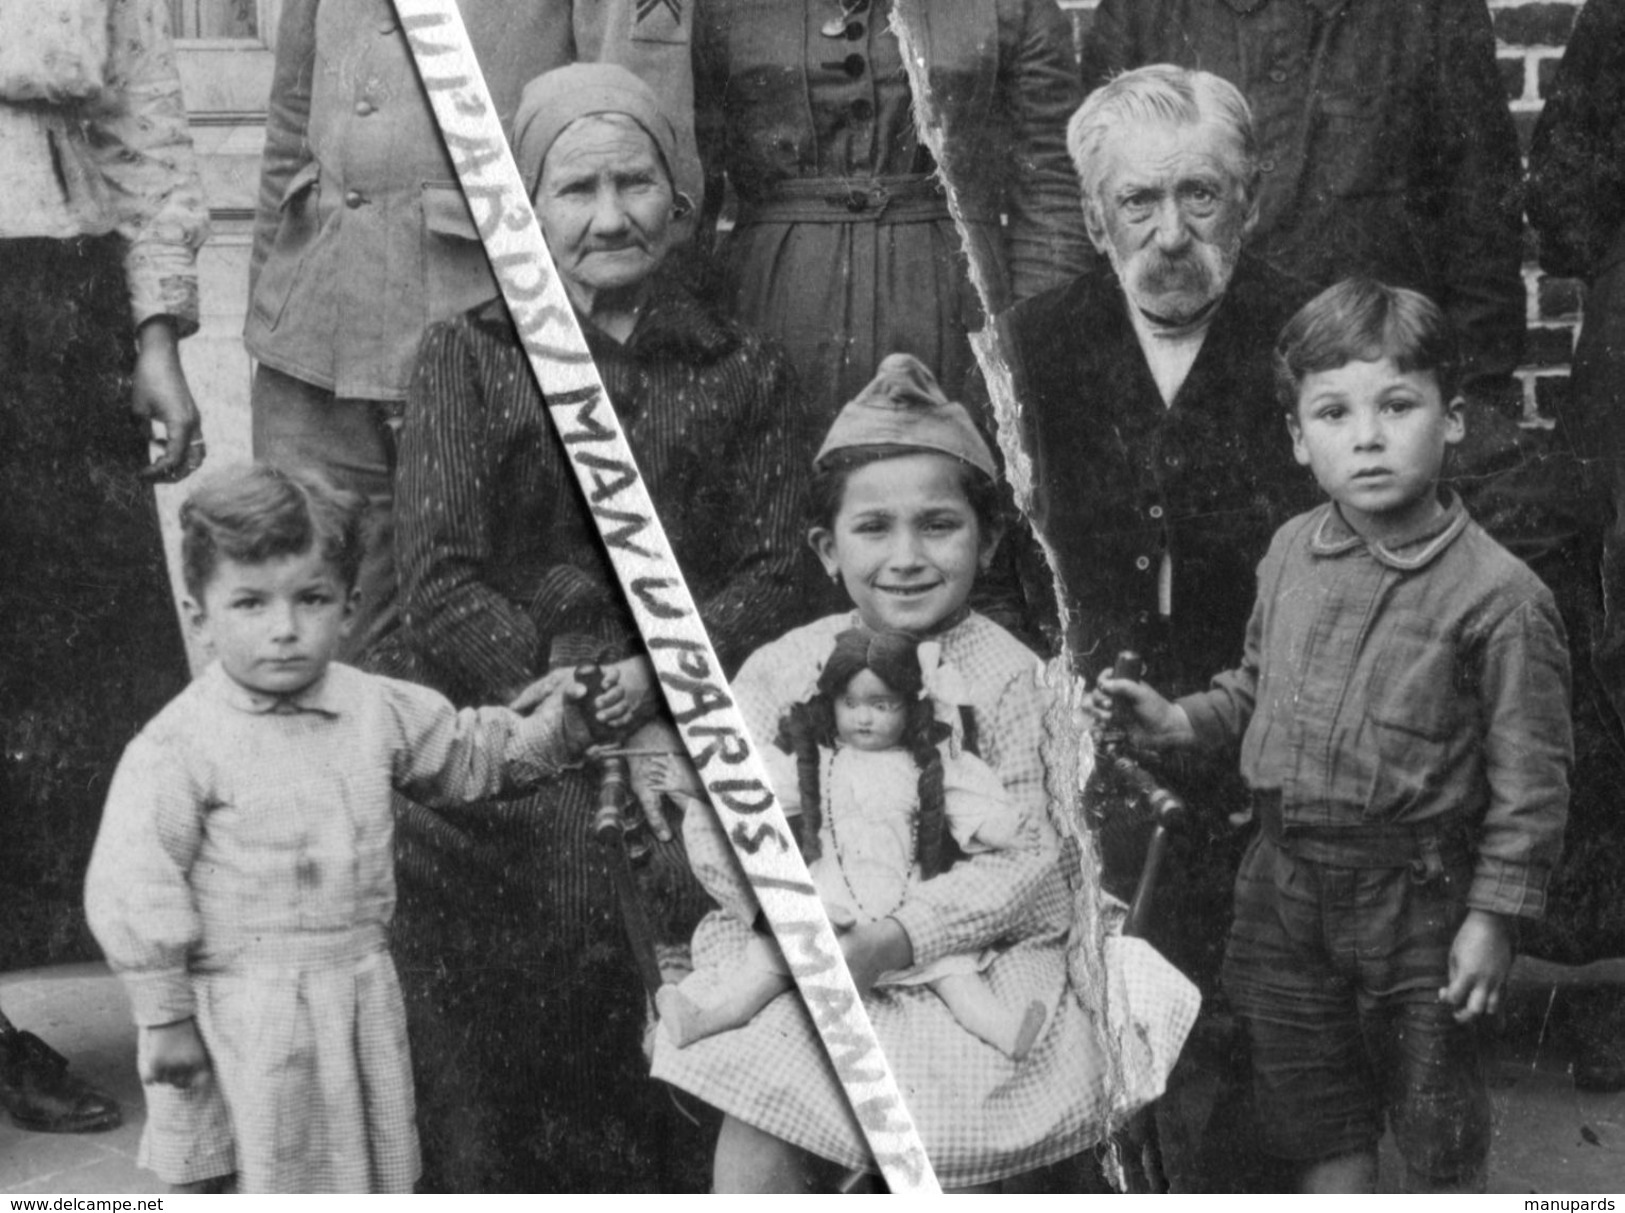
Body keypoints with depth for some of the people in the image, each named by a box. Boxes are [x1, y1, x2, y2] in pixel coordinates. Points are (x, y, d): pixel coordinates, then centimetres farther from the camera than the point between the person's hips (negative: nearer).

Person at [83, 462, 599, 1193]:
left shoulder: (377, 711, 2)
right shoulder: (177, 746, -14)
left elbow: (469, 755, 19)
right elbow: (135, 889, -13)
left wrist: (559, 725, 5)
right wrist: (164, 1018, -12)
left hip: (361, 992, 5)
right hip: (242, 1014, -5)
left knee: (370, 1176, 16)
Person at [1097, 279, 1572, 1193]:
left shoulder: (1499, 595, -17)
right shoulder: (1291, 553, 1)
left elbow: (1529, 777, -13)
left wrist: (1495, 916, -14)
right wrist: (1181, 721, 1)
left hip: (1416, 896, -5)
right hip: (1287, 879, 5)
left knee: (1438, 1134, 11)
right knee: (1315, 1117, 19)